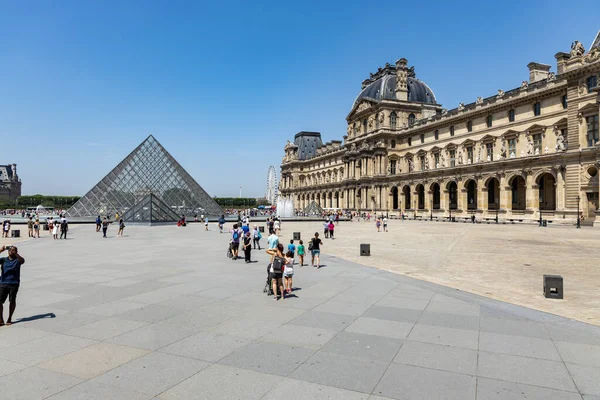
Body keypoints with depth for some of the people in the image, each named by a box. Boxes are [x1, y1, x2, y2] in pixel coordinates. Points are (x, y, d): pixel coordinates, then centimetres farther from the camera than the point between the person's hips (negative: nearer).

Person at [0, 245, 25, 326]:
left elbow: (22, 261, -20)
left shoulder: (17, 260, 2)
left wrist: (15, 253, -29)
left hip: (14, 283, -2)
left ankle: (9, 319, 17)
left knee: (12, 301, 4)